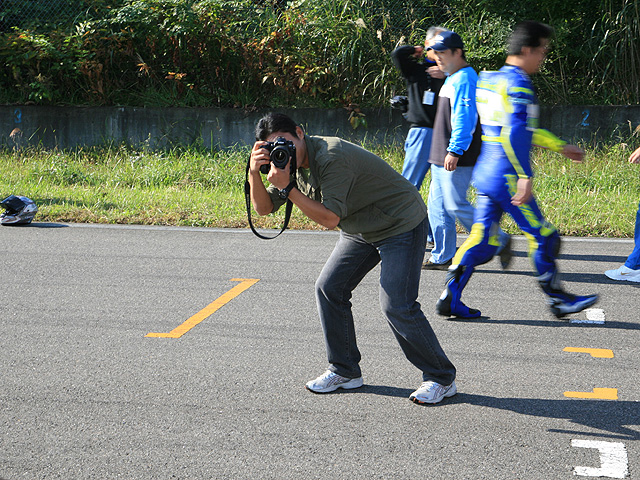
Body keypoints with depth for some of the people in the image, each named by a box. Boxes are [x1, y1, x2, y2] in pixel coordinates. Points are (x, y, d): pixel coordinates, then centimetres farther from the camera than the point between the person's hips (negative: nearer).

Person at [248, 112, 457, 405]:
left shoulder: (331, 157, -29)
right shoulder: (292, 161, -1)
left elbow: (330, 219, -31)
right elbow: (263, 208, 0)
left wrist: (287, 186, -32)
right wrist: (254, 173, -17)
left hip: (402, 224, -9)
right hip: (360, 230, 9)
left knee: (397, 305, -16)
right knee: (329, 288, 1)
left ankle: (441, 378, 0)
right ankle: (345, 371, 15)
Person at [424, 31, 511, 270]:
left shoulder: (464, 80, -14)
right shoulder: (452, 79, 19)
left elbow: (464, 119, -22)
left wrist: (455, 151, -27)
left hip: (457, 159, -10)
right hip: (441, 157, 10)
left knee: (456, 205, -9)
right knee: (438, 205, 9)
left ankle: (500, 242, 2)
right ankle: (442, 257, 14)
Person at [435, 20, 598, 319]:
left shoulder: (491, 79, 17)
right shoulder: (518, 84, -13)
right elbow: (515, 133, -25)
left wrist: (560, 146, 28)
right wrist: (526, 176, -24)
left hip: (485, 172, 9)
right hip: (507, 177, -9)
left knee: (483, 239, 9)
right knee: (542, 236, 3)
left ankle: (450, 298, 4)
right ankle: (558, 301, 12)